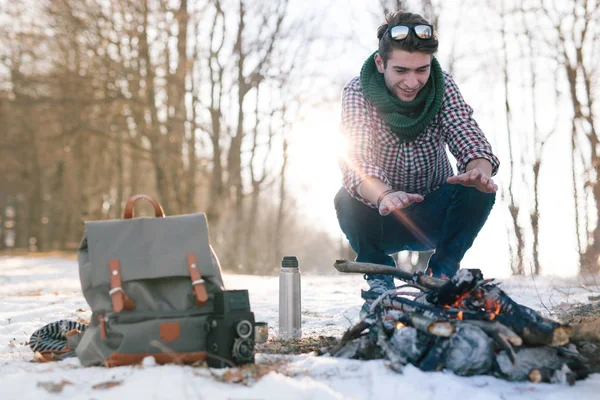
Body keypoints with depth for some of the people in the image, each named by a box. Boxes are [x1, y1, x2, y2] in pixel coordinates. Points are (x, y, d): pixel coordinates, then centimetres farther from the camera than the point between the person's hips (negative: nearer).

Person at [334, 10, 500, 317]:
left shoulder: (442, 86, -9)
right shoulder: (358, 92, -18)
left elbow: (468, 139, -20)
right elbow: (357, 162, -32)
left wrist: (479, 171, -46)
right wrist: (383, 195, -56)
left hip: (433, 217, 2)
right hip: (382, 221, -2)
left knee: (480, 189, -26)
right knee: (348, 201, -32)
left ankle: (441, 276, -4)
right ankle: (379, 281, -5)